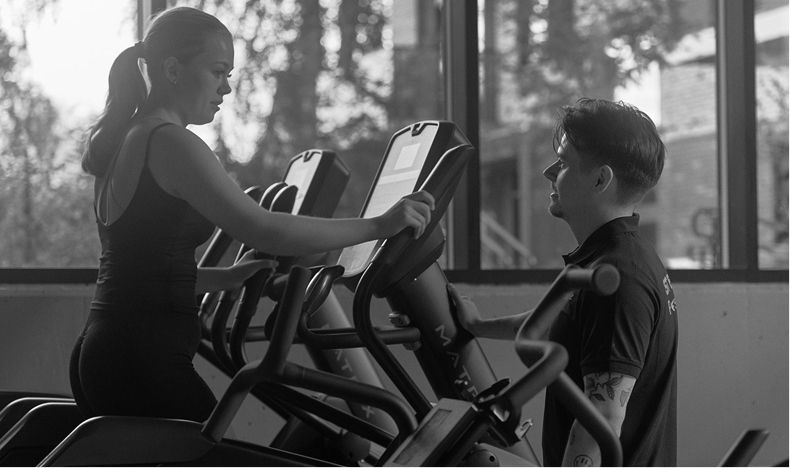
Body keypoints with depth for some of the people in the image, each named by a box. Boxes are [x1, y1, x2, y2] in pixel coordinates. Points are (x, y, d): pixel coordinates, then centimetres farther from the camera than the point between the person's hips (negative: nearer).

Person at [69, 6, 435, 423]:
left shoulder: (124, 141, 17)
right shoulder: (169, 143, -13)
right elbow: (264, 230, -20)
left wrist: (227, 277, 19)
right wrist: (379, 225, -16)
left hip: (103, 349, 10)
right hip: (145, 363, -10)